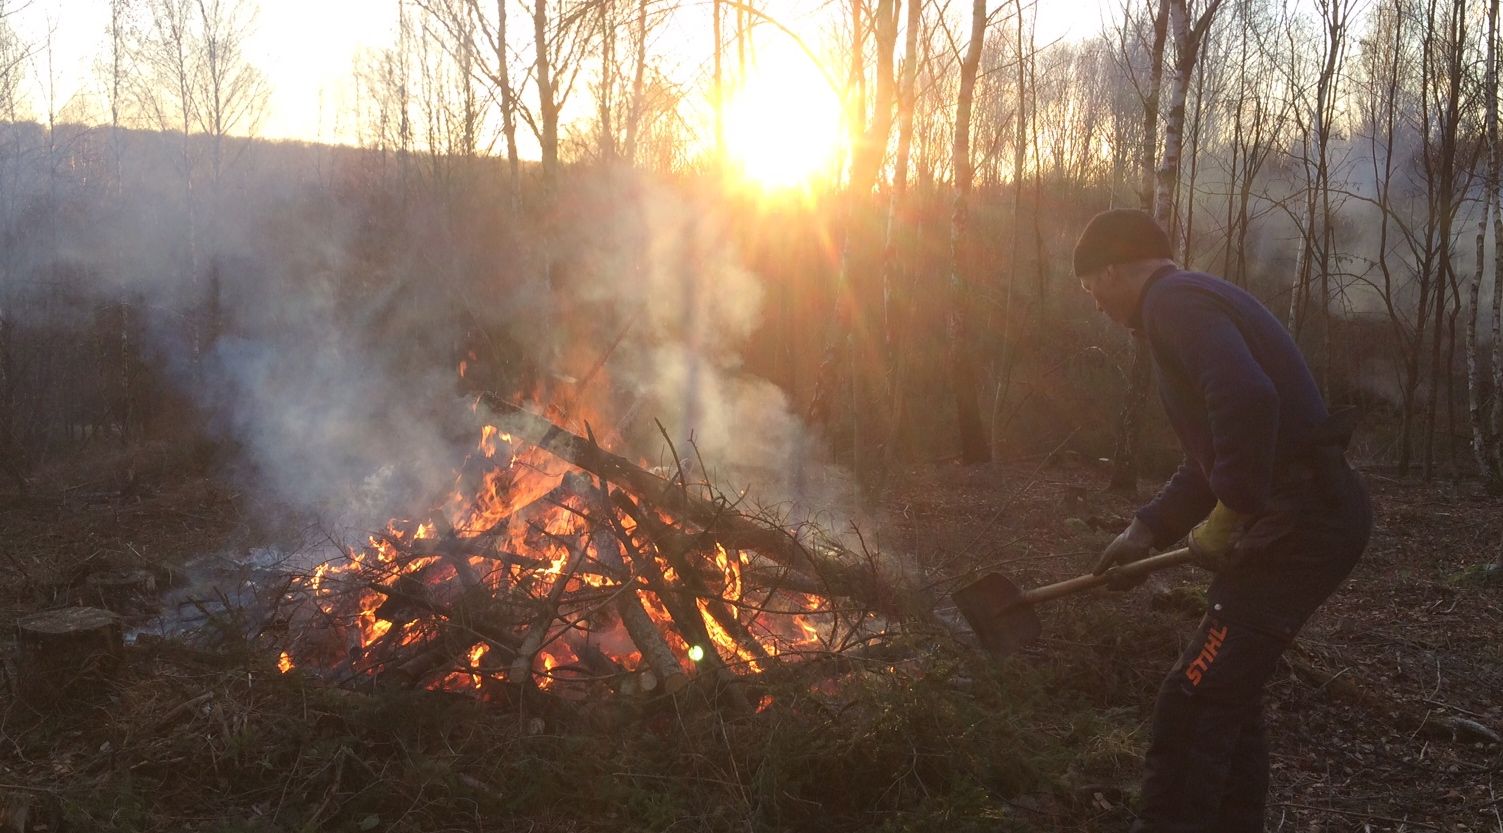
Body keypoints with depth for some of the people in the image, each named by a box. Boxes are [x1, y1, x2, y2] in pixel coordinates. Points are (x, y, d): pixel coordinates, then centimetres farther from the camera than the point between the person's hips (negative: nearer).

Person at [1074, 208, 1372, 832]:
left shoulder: (1173, 300, -13)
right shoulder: (1191, 302, 20)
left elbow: (1248, 402, -31)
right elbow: (1211, 457, 25)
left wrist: (1229, 515, -20)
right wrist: (1148, 530, 21)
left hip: (1301, 522, -11)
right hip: (1311, 514, 11)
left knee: (1190, 704, -9)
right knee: (1227, 689, 19)